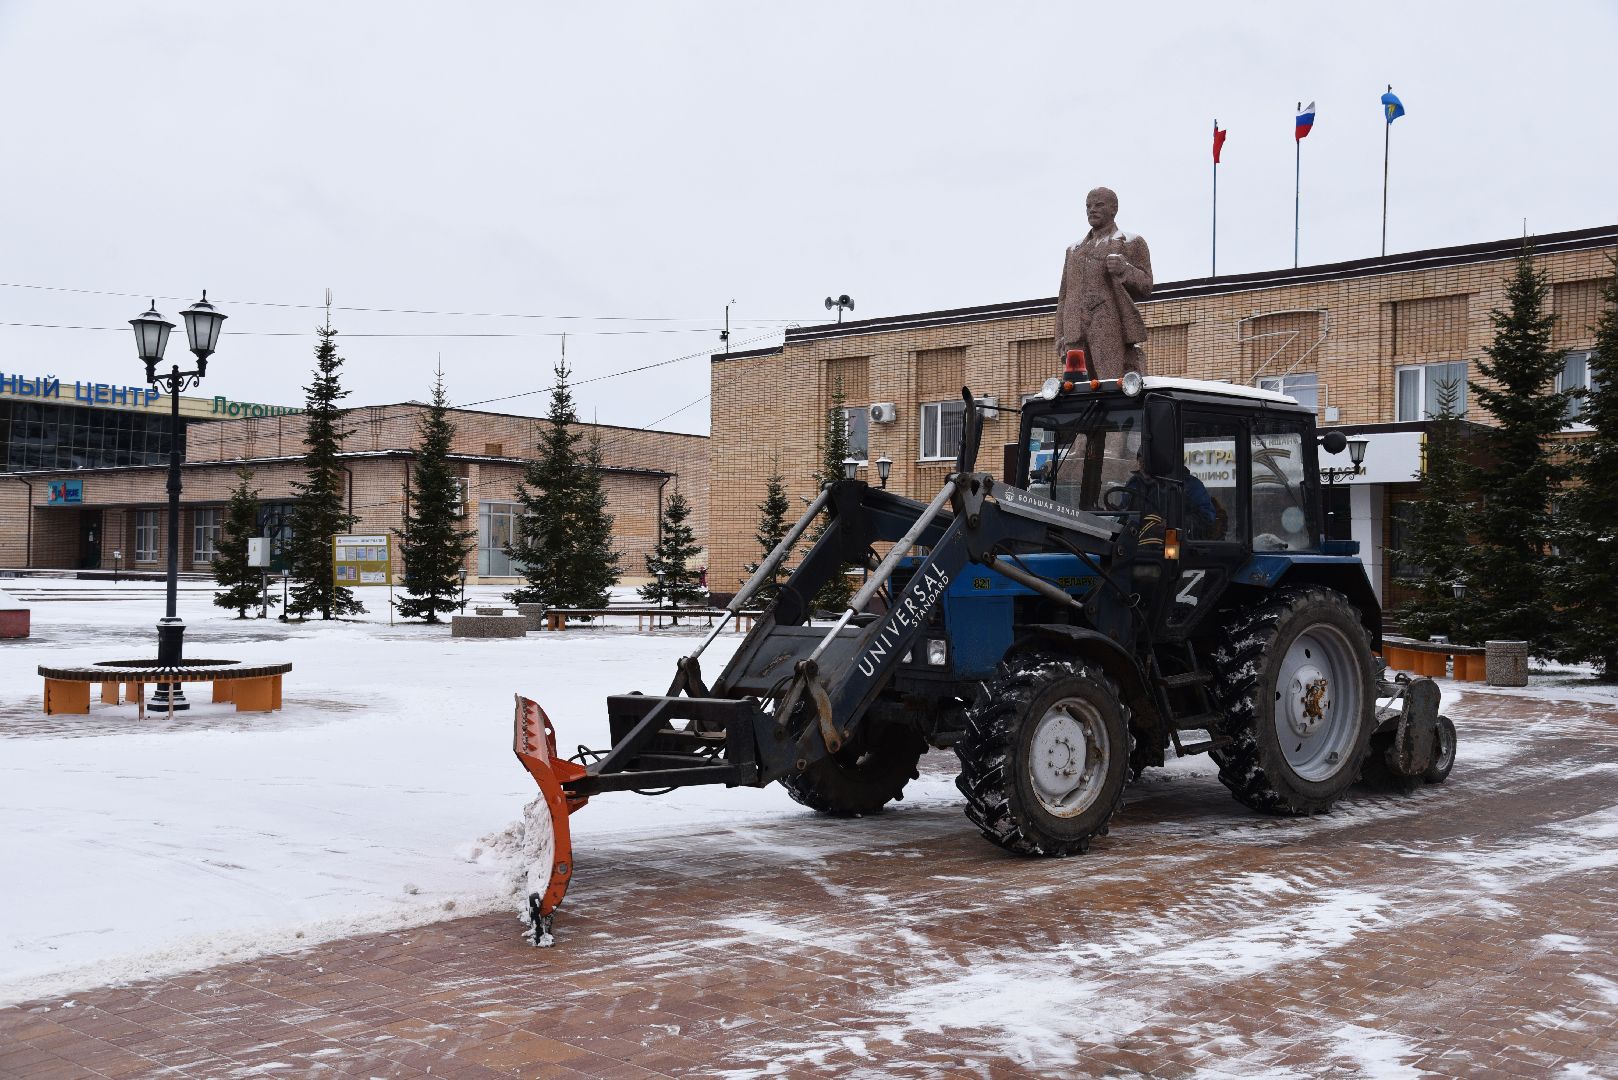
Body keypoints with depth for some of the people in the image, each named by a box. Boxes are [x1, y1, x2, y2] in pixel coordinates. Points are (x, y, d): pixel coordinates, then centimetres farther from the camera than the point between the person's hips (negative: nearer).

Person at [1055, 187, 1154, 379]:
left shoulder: (1132, 243, 13)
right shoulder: (1074, 250, 27)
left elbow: (1146, 287, 5)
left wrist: (1124, 270, -14)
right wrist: (1060, 335, 11)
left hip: (1112, 329, -4)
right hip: (1076, 333, 4)